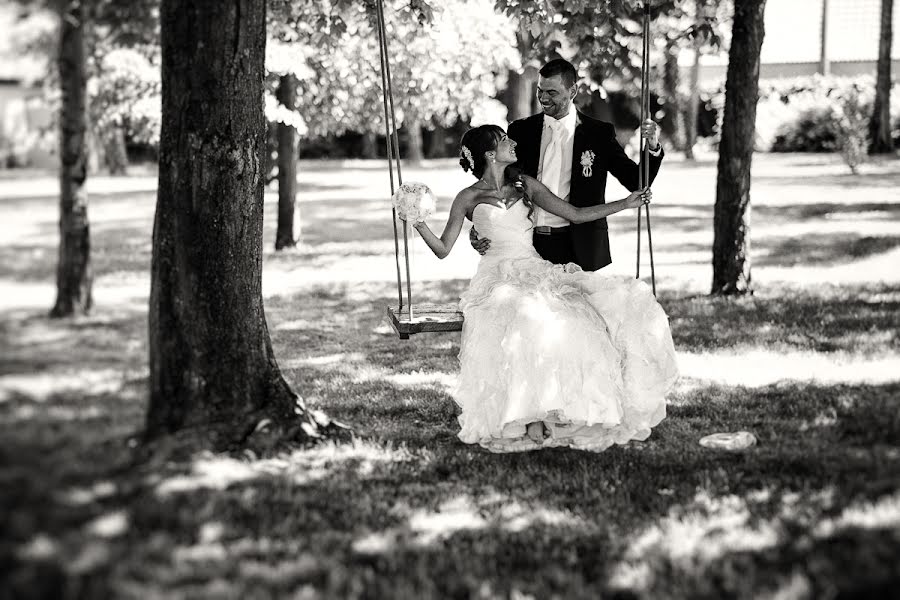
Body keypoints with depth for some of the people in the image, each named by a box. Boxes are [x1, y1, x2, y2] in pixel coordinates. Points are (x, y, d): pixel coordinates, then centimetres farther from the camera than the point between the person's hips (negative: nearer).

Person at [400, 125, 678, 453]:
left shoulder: (526, 185, 16)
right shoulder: (468, 198, 7)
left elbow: (576, 214, 16)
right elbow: (443, 249, 6)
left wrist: (626, 203, 13)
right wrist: (419, 223, -11)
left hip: (537, 272, 4)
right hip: (498, 277, -4)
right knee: (533, 318, -38)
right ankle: (529, 419, -33)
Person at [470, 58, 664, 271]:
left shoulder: (599, 133, 4)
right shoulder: (521, 131, 9)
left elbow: (637, 183, 4)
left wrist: (653, 149, -14)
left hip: (579, 251, -1)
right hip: (528, 246, 1)